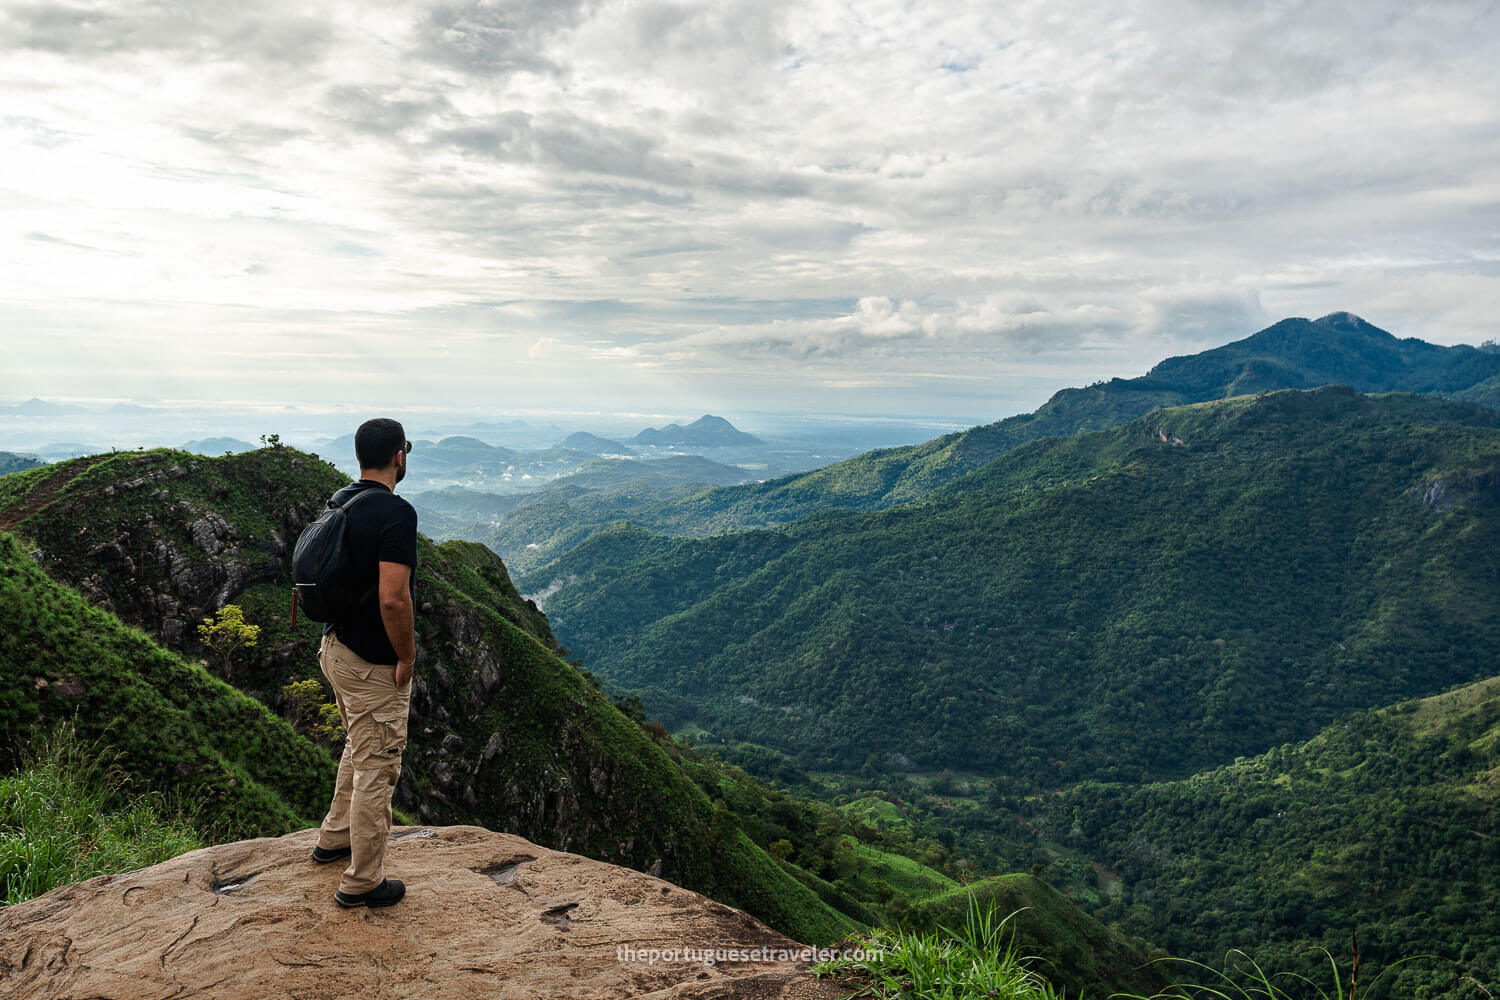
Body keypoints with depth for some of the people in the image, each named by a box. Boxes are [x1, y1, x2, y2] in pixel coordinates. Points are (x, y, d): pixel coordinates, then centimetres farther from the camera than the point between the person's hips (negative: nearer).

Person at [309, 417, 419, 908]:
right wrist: (406, 657, -16)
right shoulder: (397, 513, -23)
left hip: (335, 646, 9)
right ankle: (362, 882, 14)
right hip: (374, 663, -9)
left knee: (360, 750, 28)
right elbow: (393, 598, -30)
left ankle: (334, 839, 42)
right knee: (376, 768, 3)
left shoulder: (337, 503, 5)